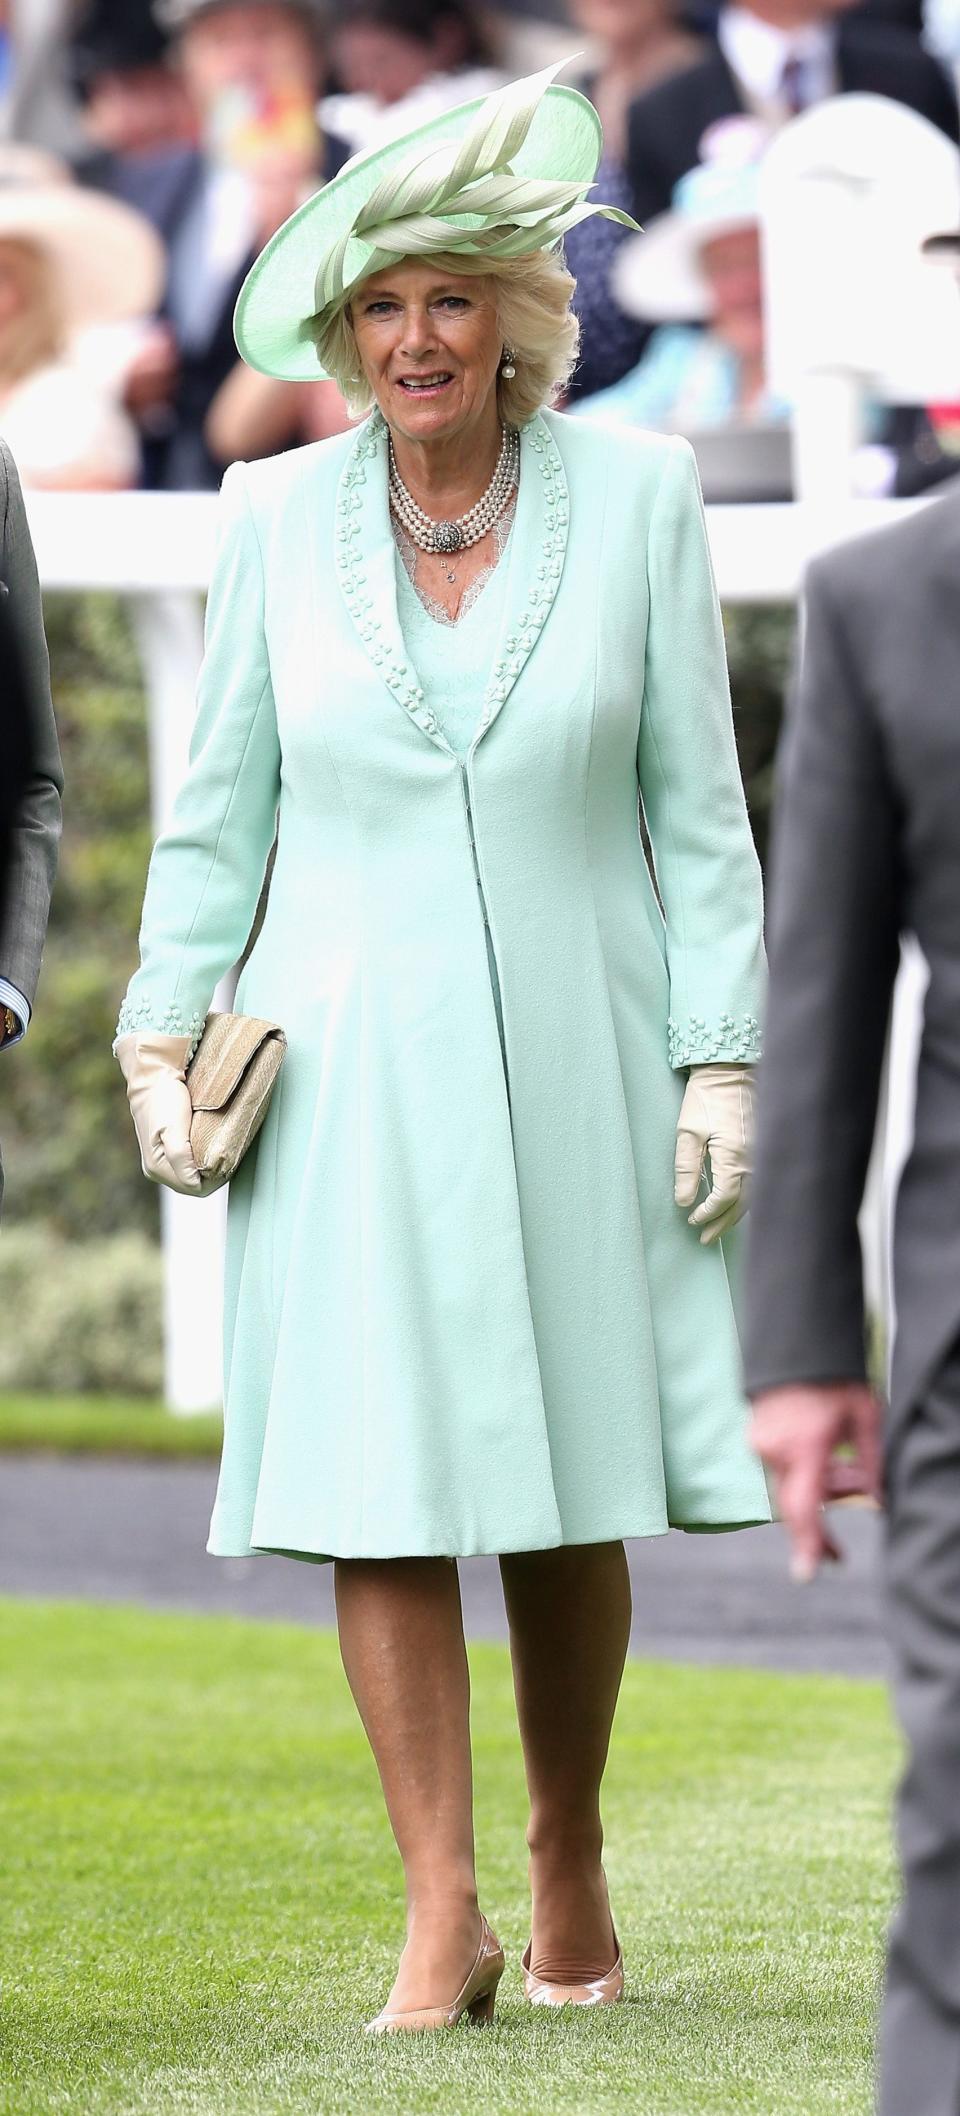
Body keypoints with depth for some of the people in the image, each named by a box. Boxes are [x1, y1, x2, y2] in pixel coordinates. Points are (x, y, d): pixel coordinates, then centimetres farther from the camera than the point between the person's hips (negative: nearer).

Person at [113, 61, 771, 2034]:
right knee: (377, 1488, -7)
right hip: (352, 1064, 1)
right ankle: (441, 1924, -4)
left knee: (568, 1499, 5)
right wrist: (160, 1038, 3)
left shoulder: (634, 497, -2)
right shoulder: (282, 517, 1)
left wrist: (721, 1060, -4)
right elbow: (219, 805, 8)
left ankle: (570, 1868, 24)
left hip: (571, 1060, 0)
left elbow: (695, 803, 0)